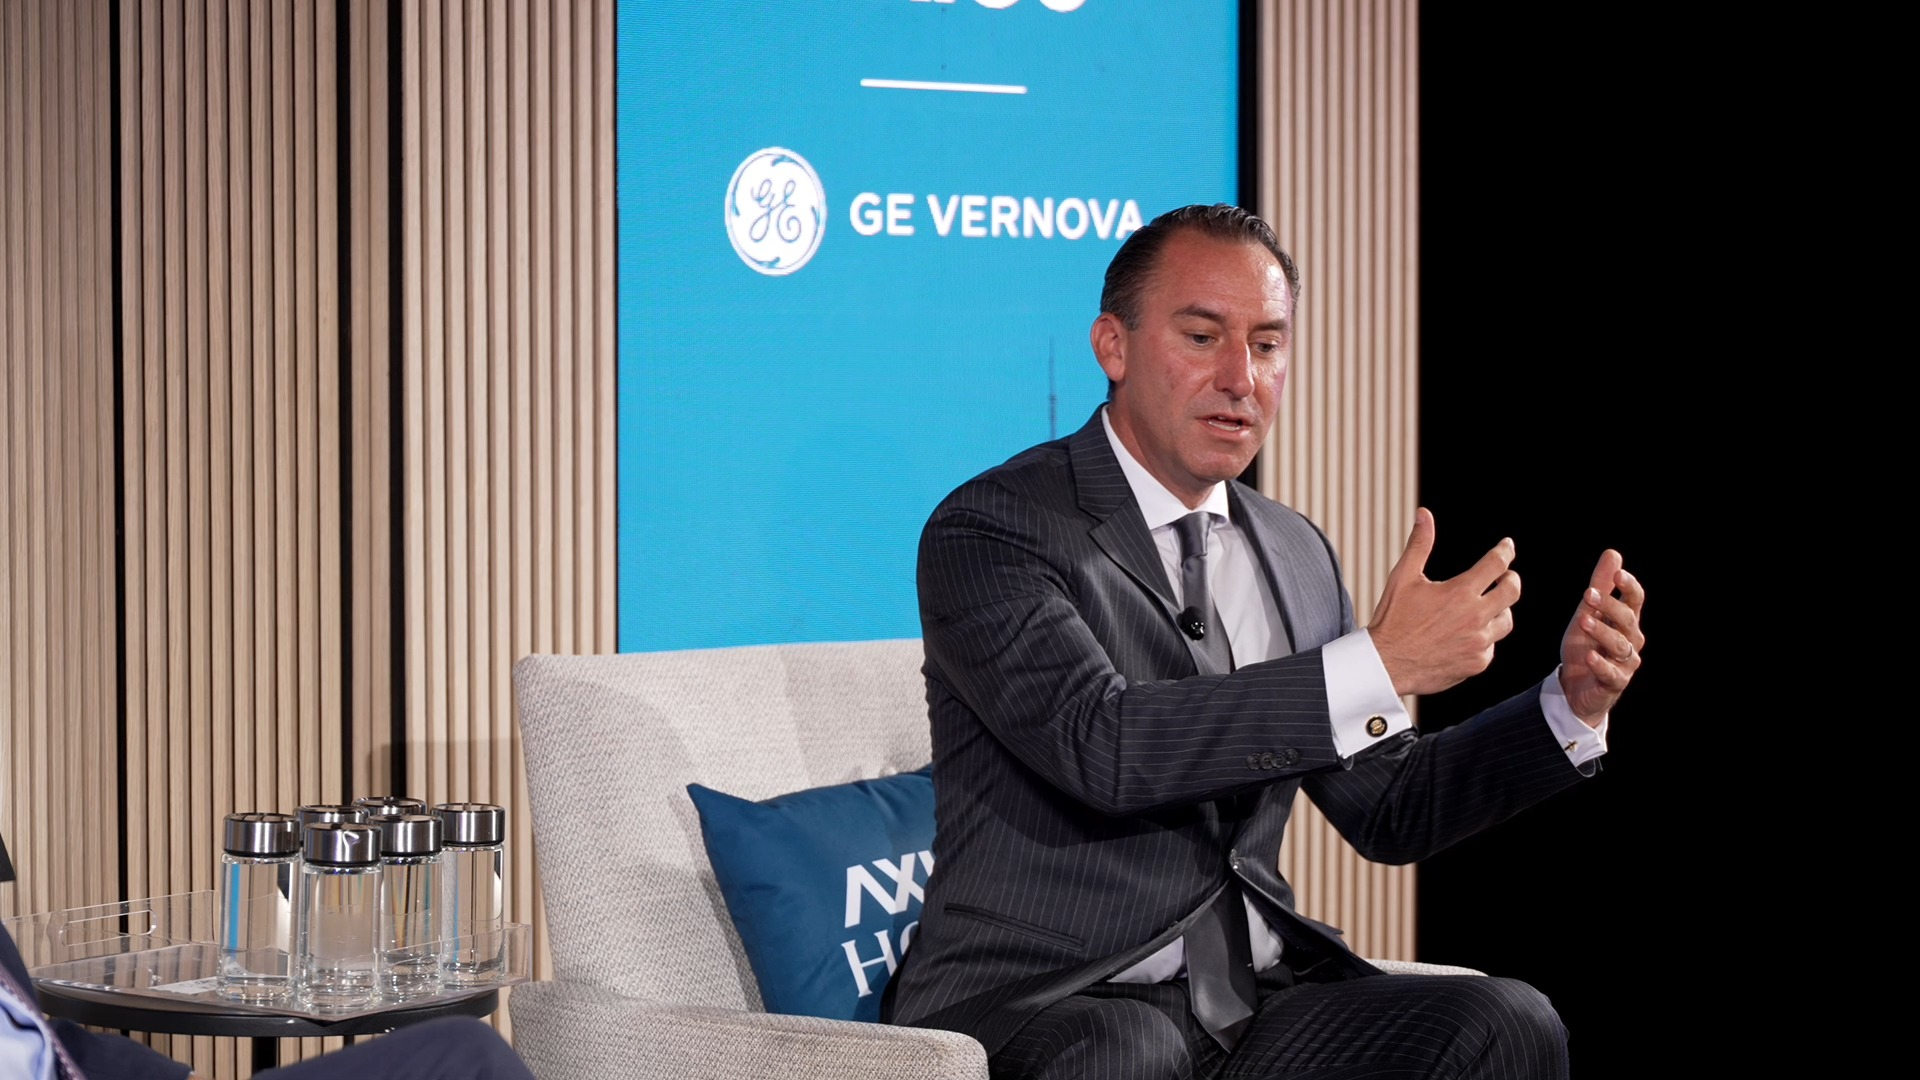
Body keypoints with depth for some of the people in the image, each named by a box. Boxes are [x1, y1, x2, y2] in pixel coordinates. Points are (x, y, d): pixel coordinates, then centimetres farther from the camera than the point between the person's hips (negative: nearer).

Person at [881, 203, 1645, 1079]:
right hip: (1039, 1006, -7)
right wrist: (1382, 665, -23)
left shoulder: (1296, 554, 15)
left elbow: (1388, 814, 19)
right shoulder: (989, 529, -7)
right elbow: (1101, 744, -24)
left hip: (1254, 998, 7)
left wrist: (1573, 704, 3)